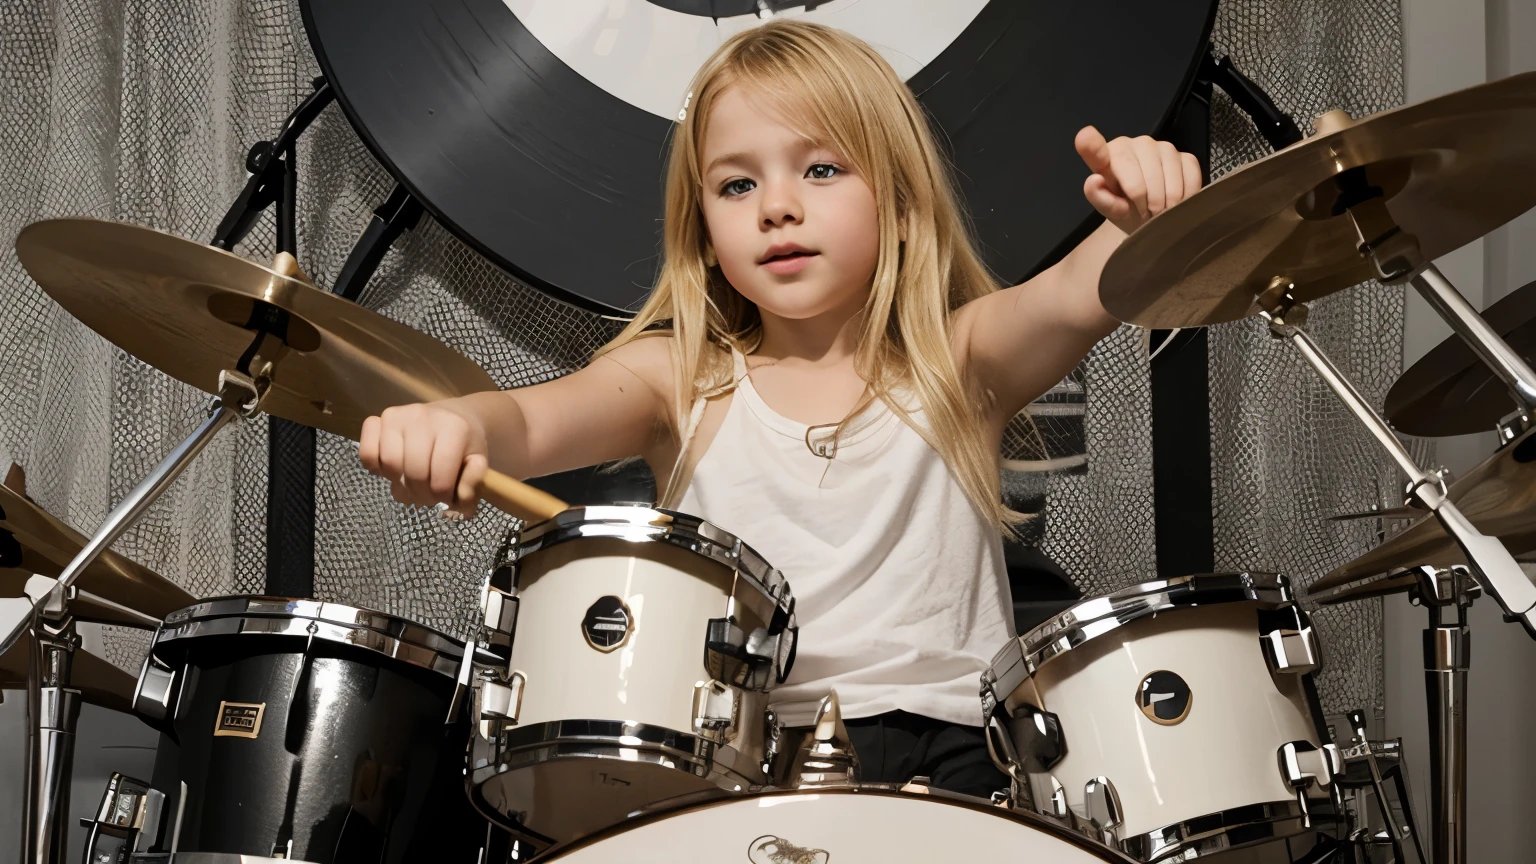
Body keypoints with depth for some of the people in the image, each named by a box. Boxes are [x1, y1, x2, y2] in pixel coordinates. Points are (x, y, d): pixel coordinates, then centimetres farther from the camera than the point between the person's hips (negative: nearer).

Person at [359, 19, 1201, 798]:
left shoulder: (958, 360, 6)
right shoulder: (680, 381, 7)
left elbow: (1073, 298, -14)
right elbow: (531, 419, -10)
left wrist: (1140, 219, -37)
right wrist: (456, 426, -35)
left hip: (945, 743, 0)